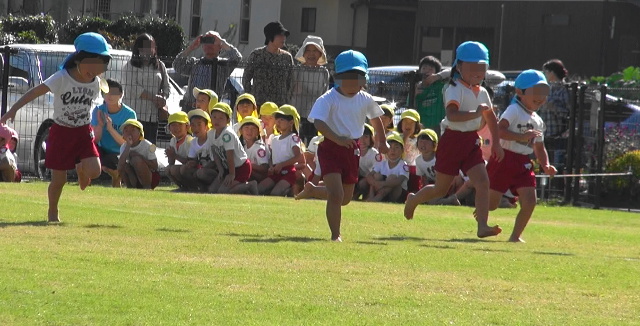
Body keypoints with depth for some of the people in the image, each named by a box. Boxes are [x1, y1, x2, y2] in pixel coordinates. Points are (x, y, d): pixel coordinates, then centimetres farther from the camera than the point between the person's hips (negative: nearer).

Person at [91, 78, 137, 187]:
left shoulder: (129, 114, -15)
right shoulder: (98, 111, -7)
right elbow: (95, 140, -10)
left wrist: (110, 128, -30)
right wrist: (100, 125, -28)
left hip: (118, 153, -2)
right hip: (102, 152, 2)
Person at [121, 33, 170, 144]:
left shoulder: (160, 66, 16)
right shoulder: (130, 66, 2)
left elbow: (167, 87, 17)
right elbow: (132, 88, -10)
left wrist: (163, 99, -6)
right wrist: (154, 97, -14)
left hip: (153, 115, 4)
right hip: (135, 114, -4)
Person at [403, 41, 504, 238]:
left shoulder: (482, 93, 9)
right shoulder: (455, 90, -15)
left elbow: (491, 119, 23)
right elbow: (452, 115, -31)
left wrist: (496, 143, 18)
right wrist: (476, 113, -38)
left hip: (472, 141, 6)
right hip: (453, 140, -6)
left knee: (483, 182, -12)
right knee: (441, 189, 5)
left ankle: (483, 226, -17)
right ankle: (413, 200, 35)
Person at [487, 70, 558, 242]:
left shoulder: (538, 121, 14)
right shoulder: (514, 111, -9)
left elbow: (539, 147, 21)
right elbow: (499, 130, -24)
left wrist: (546, 165, 4)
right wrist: (522, 136, -30)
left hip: (523, 163, 6)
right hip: (505, 159, -6)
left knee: (529, 202, -8)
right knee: (491, 203, -2)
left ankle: (515, 235, 6)